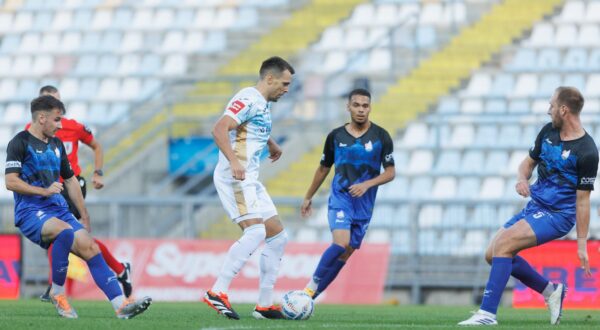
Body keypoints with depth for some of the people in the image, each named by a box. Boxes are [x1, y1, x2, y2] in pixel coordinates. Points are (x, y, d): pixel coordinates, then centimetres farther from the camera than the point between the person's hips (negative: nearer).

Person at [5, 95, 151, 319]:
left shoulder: (56, 145, 19)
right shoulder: (20, 143, -4)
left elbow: (70, 180, 28)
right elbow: (11, 181, -13)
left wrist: (84, 217, 26)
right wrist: (44, 191, -21)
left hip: (59, 210, 7)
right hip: (30, 212, -7)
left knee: (90, 248, -10)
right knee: (66, 231, -35)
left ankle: (121, 305, -16)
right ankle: (57, 293, -20)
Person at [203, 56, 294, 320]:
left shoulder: (263, 104, 19)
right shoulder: (248, 99, -12)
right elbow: (219, 129, -26)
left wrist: (271, 143, 57)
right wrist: (234, 162, -37)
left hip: (249, 181, 11)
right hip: (234, 178, -11)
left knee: (277, 236, 9)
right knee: (256, 231, -26)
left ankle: (265, 305, 11)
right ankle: (217, 292, -28)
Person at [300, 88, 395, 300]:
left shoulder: (380, 137, -1)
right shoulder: (336, 136, 1)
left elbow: (390, 173, -1)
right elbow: (323, 169, 15)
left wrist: (367, 184, -17)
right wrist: (308, 198, 21)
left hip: (364, 205, 2)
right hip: (340, 198, -2)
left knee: (345, 255, 2)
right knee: (341, 243, -25)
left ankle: (309, 298, 12)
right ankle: (312, 285, -10)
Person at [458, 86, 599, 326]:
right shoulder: (548, 131, 4)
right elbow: (529, 162, 18)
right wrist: (522, 179, -6)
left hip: (557, 215, -9)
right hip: (535, 207, 9)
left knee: (503, 245, -25)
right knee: (492, 255, 6)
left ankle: (487, 313, -24)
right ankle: (551, 291, 19)